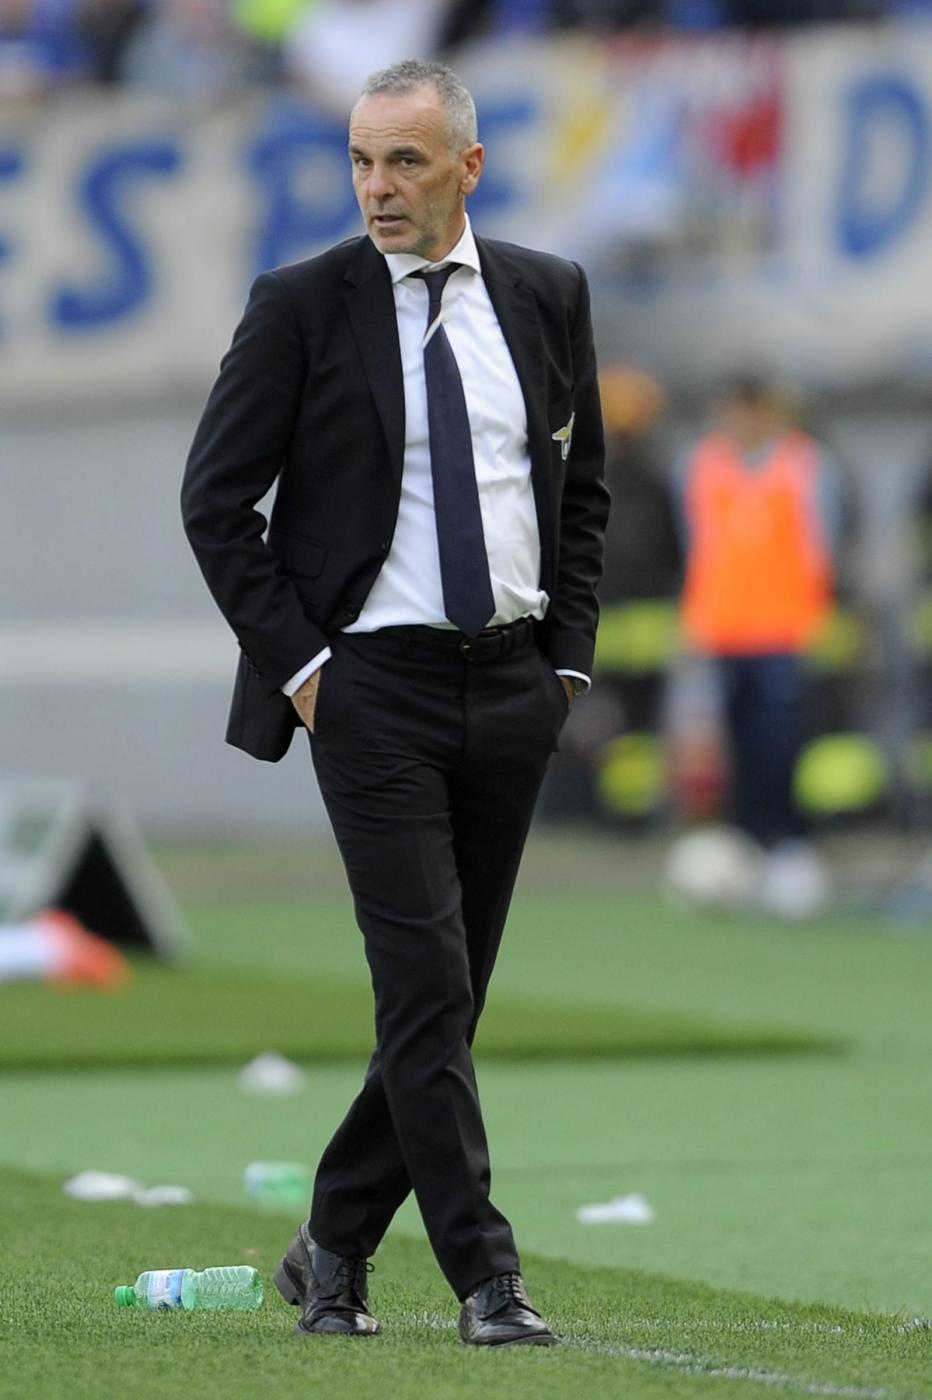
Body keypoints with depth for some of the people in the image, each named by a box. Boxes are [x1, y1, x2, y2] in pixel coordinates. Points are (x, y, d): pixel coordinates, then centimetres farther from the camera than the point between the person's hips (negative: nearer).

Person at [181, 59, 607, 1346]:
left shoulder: (546, 297, 7)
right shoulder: (302, 306, -4)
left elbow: (582, 488, 17)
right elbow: (215, 500, -1)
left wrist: (568, 655, 8)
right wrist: (295, 662, -7)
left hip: (515, 685, 4)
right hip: (375, 682, -4)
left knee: (448, 992, 8)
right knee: (427, 985, -11)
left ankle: (336, 1248, 21)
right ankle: (486, 1277, -9)